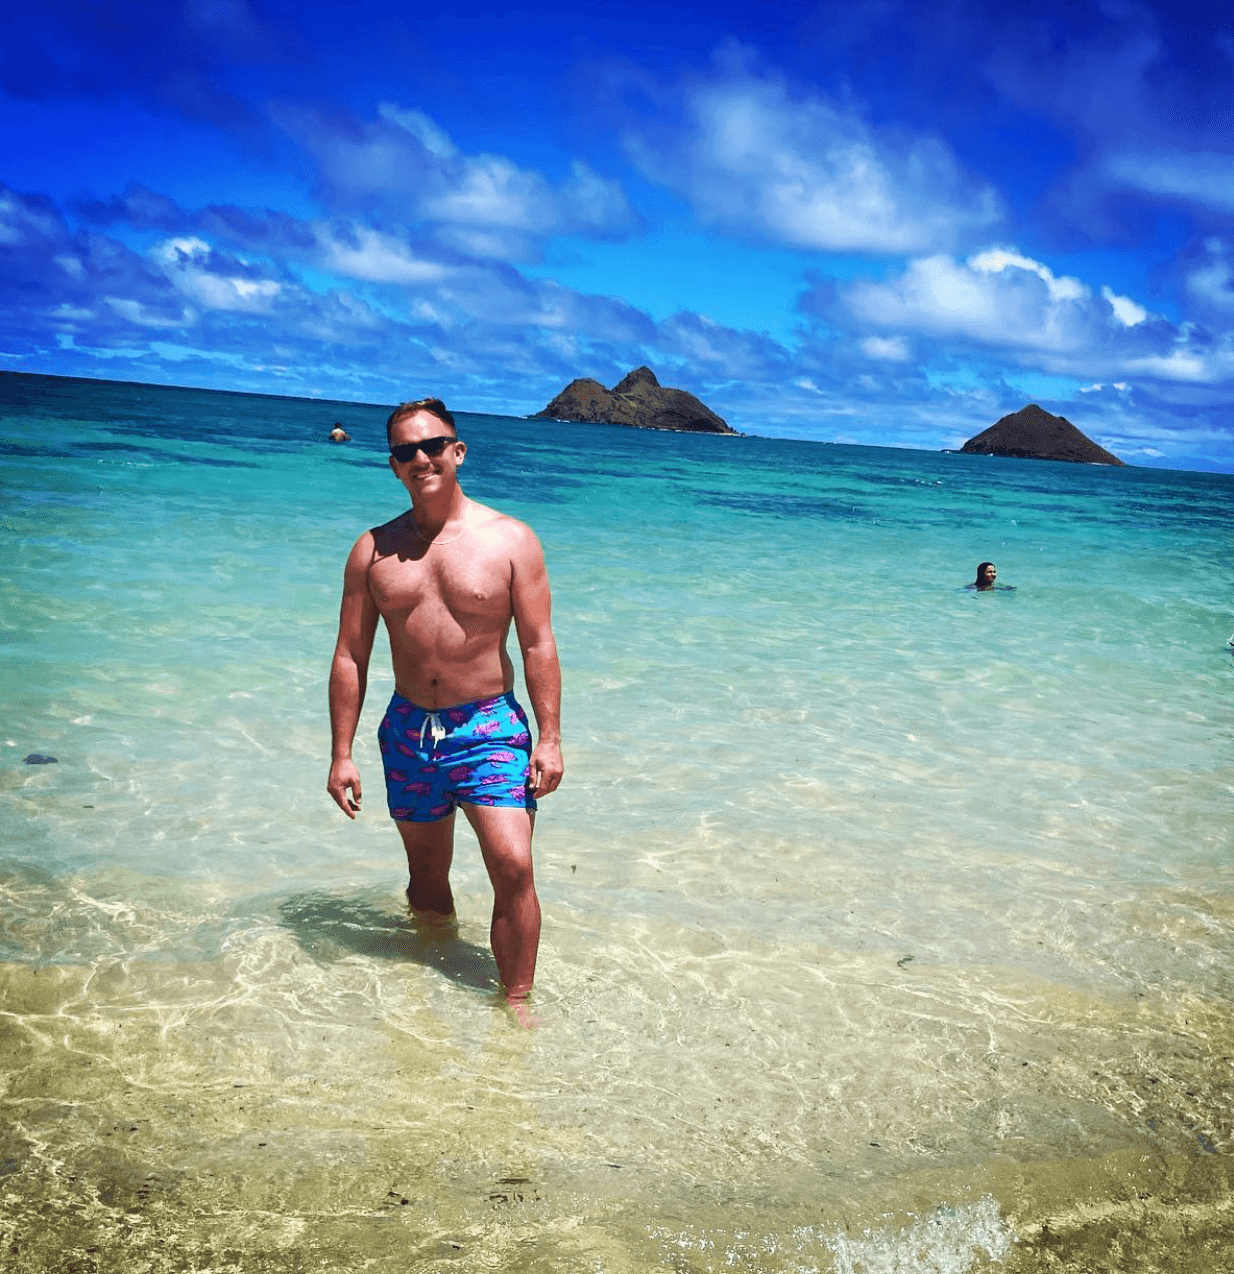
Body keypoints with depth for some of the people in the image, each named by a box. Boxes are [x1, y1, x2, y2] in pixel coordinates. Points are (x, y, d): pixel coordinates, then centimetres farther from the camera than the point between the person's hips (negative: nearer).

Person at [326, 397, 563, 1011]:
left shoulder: (510, 540, -4)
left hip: (490, 728, -3)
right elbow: (350, 656, 4)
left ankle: (515, 1002, 2)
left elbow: (538, 644, -4)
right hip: (408, 730, 3)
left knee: (513, 869, -14)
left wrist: (549, 738, -9)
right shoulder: (374, 549, 2)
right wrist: (342, 753, 0)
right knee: (427, 875, 15)